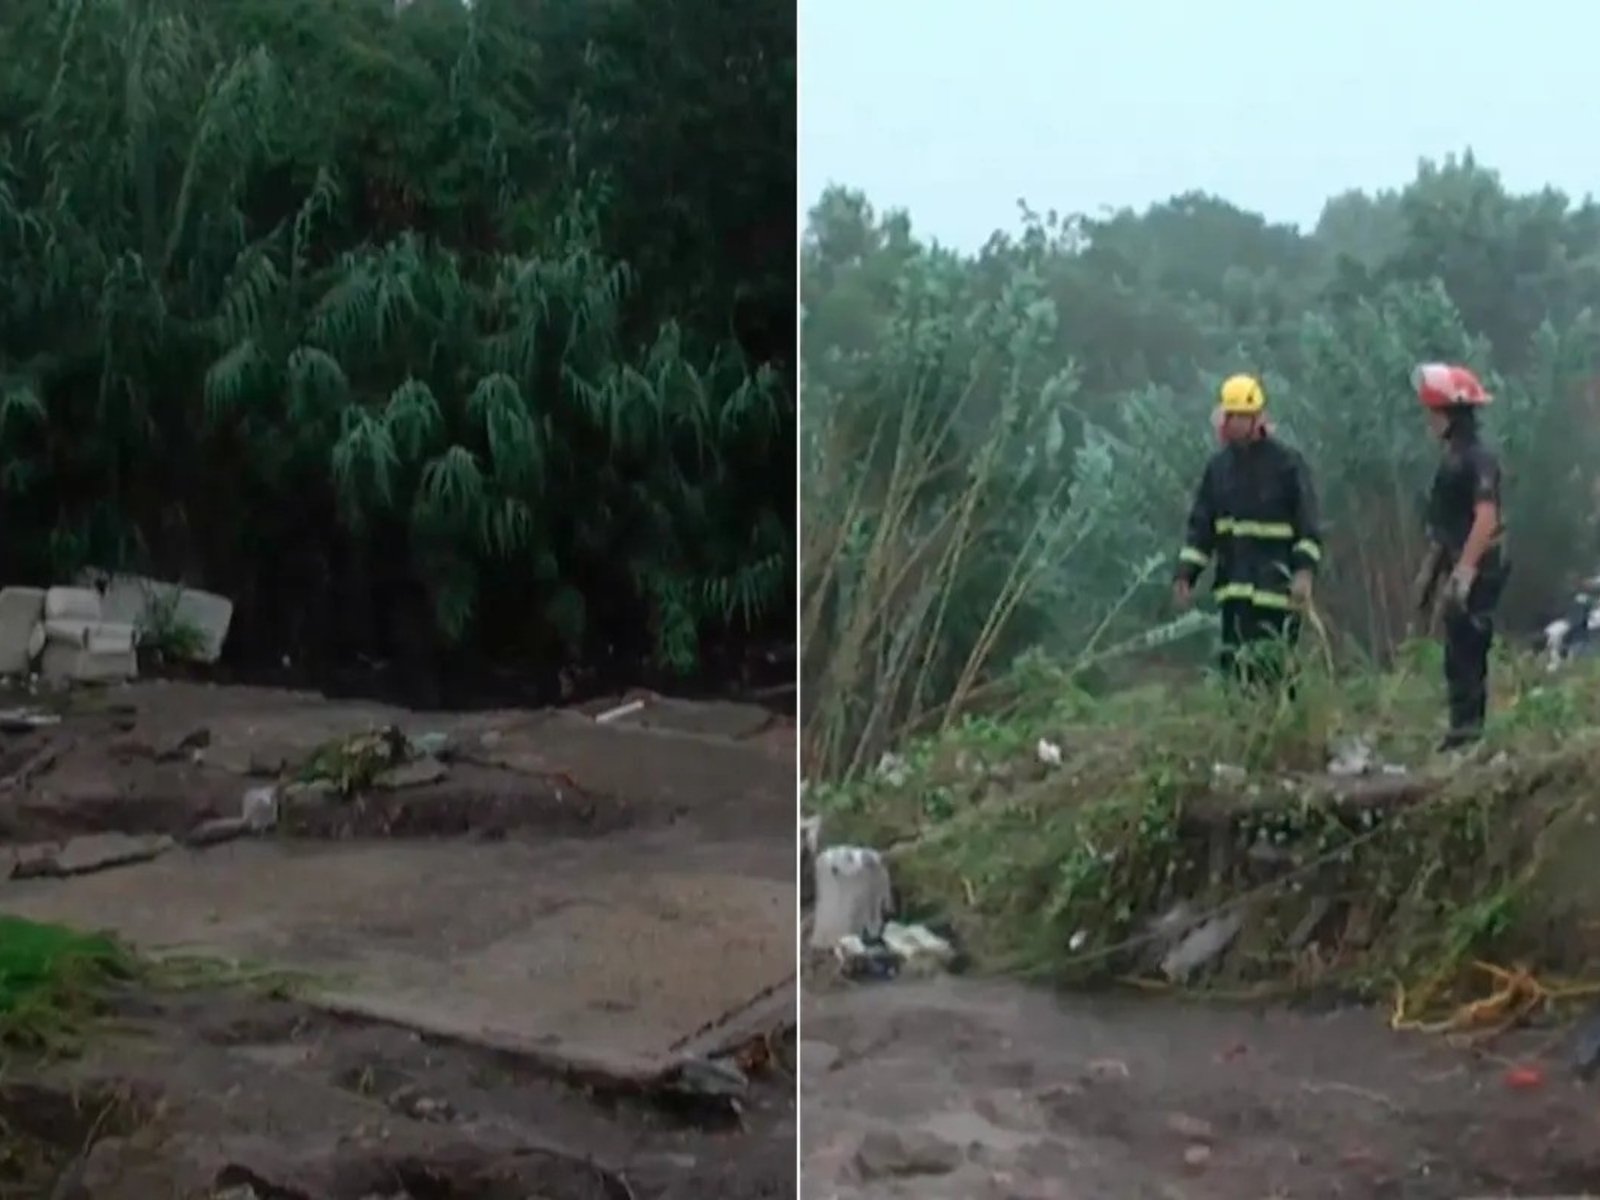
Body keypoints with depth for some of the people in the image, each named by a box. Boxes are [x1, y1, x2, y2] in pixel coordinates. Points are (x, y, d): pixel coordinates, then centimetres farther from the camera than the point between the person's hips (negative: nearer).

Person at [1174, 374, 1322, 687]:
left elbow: (1308, 525, -7)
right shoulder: (1218, 466, 11)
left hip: (1276, 587, -5)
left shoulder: (1287, 464, -4)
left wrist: (1304, 571, -19)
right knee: (1234, 664, 6)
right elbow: (1200, 525, 14)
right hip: (1234, 589, 5)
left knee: (1273, 669, -8)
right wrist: (1185, 574, 5)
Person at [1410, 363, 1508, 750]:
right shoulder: (1453, 458, 16)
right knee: (1464, 658, 12)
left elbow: (1486, 519, -23)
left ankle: (1466, 732, -9)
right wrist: (1429, 573, 21)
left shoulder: (1478, 459, -14)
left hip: (1478, 572, -10)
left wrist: (1463, 572, -27)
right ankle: (1467, 732, 17)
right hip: (1460, 570, 10)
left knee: (1464, 658, -10)